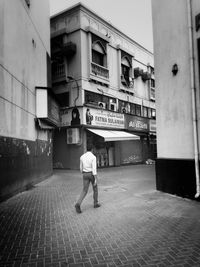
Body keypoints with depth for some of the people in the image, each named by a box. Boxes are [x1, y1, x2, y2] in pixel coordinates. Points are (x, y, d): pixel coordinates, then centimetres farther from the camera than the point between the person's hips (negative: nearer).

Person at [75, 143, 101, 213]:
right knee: (95, 188, 19)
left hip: (85, 175, 3)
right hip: (92, 175, -3)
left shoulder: (82, 157, 2)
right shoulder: (93, 157, -14)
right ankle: (95, 203, 27)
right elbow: (94, 168, -20)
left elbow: (81, 168, 12)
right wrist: (96, 180, -19)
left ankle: (78, 204, -18)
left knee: (84, 191, 2)